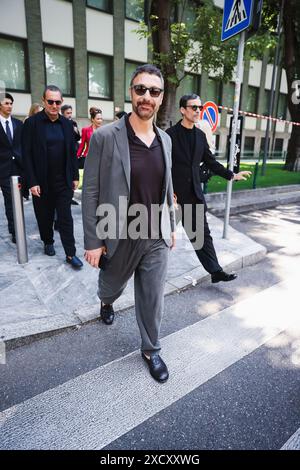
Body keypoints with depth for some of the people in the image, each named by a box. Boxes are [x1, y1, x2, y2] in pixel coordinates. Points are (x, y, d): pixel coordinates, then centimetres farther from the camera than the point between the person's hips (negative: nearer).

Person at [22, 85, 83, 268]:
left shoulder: (67, 124, 5)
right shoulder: (32, 123, -5)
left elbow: (72, 152, 9)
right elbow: (27, 154, -7)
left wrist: (75, 176, 5)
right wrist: (32, 182, -12)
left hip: (64, 181, 2)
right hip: (41, 182, -1)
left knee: (66, 218, 2)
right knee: (44, 217, 13)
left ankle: (71, 254, 7)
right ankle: (48, 242, 36)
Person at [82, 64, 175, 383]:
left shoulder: (165, 139, 4)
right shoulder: (104, 137, -13)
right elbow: (90, 193, -12)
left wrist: (171, 228, 14)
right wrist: (93, 242, -12)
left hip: (157, 238, 3)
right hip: (119, 237, -3)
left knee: (152, 298, 11)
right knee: (112, 285, 24)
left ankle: (151, 350, 34)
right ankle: (106, 302, 61)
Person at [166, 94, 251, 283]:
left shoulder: (200, 135, 10)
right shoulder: (171, 134, -8)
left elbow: (211, 161, 15)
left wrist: (232, 175, 9)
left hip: (194, 192, 5)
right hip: (174, 192, -5)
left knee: (202, 233, 7)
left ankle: (215, 271, 13)